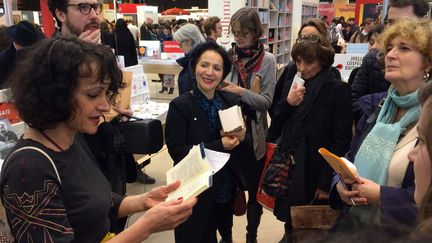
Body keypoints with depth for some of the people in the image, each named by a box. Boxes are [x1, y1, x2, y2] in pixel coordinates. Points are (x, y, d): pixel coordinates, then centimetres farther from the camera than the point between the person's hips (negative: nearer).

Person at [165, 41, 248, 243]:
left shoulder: (231, 100, -1)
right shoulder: (180, 105, -13)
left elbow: (241, 144, 6)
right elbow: (177, 152, -17)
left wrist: (241, 137, -17)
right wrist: (219, 146, -22)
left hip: (226, 188, 4)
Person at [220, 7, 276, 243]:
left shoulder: (267, 60, -5)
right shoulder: (227, 56, 0)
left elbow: (267, 101, -12)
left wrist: (240, 91, -24)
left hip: (254, 133, -1)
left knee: (254, 188, 14)